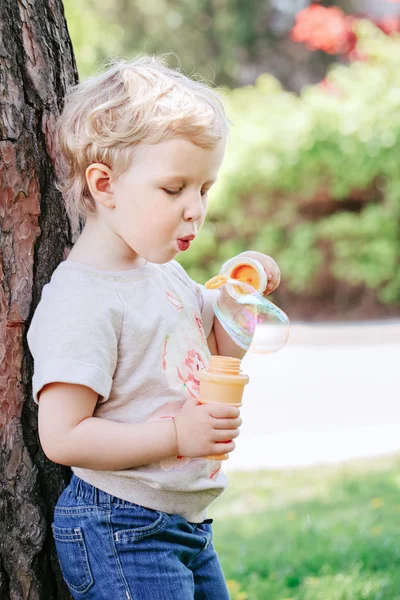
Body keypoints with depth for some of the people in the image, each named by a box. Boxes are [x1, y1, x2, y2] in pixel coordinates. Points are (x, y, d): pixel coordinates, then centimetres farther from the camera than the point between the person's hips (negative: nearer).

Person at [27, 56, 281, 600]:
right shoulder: (81, 298, -21)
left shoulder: (165, 273, 7)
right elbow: (62, 437, -25)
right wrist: (176, 434, -26)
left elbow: (218, 360, 21)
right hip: (120, 535, -9)